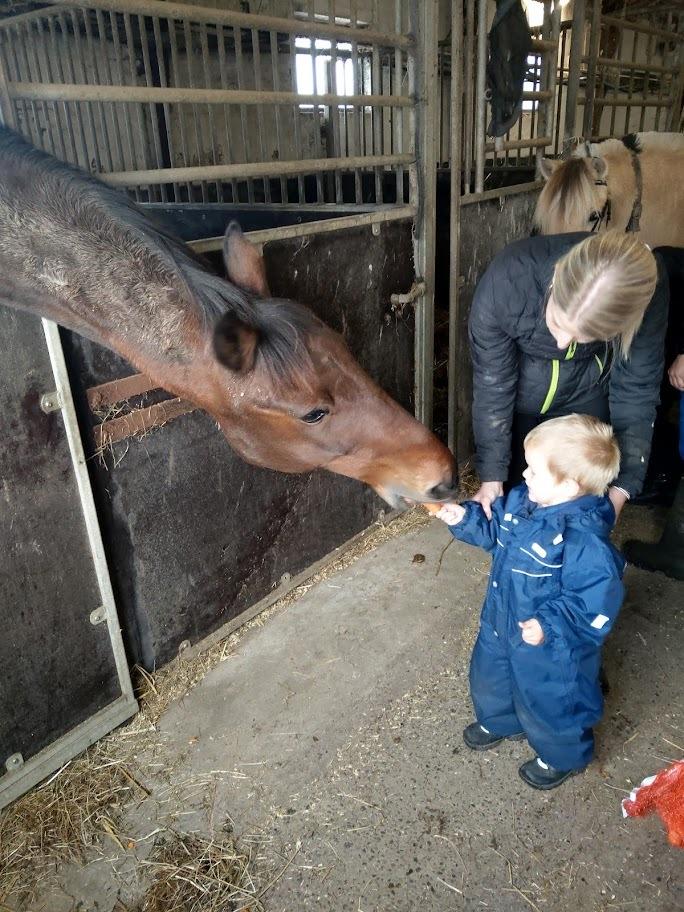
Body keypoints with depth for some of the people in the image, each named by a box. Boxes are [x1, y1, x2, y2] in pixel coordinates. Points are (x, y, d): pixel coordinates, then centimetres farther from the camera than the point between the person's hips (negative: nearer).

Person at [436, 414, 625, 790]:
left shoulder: (584, 540, -36)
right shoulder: (522, 499, -13)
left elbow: (595, 604, -30)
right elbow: (494, 534, 6)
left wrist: (549, 626, -37)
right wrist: (466, 520, -7)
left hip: (550, 647, -7)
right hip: (500, 624, 8)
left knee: (548, 703, 19)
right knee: (489, 676, 31)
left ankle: (561, 757, 52)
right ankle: (498, 721, 64)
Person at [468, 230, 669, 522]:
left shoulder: (648, 292, -33)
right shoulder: (507, 279, -37)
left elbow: (636, 389, -19)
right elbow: (492, 384, -24)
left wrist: (622, 486, -18)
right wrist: (492, 474, -18)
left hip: (588, 392, 1)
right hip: (521, 389, 0)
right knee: (512, 485, 9)